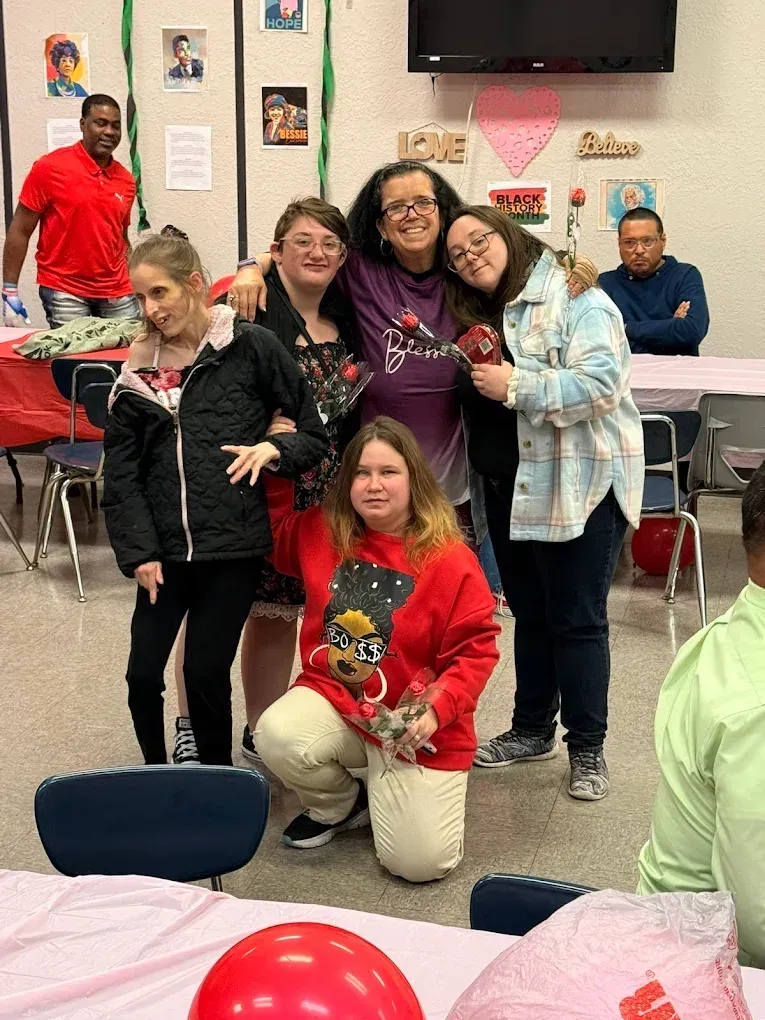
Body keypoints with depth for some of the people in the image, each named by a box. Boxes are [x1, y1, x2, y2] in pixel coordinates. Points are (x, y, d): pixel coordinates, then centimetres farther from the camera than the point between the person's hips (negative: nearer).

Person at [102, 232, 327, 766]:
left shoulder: (251, 347, -3)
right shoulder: (141, 367, 7)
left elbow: (317, 435, 3)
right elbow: (121, 470, 6)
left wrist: (273, 448, -17)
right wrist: (138, 551, -3)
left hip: (234, 545, -3)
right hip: (165, 547, 3)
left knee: (206, 673, 1)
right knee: (142, 674, 3)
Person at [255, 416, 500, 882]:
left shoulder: (451, 559, -14)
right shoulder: (322, 533, -1)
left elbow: (476, 649, -11)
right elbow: (275, 536, 20)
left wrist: (436, 710, -26)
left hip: (415, 725, -3)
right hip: (333, 697, 4)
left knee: (420, 862, -15)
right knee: (277, 736, -30)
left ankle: (419, 792, 24)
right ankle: (340, 805, 6)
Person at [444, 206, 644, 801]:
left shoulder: (574, 298, -12)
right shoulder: (476, 317, 13)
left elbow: (602, 382, -24)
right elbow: (473, 407, 25)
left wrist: (516, 387, -22)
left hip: (579, 488, -7)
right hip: (509, 488, 8)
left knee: (578, 620, 1)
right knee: (530, 615, 17)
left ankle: (587, 748, 14)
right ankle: (533, 729, 31)